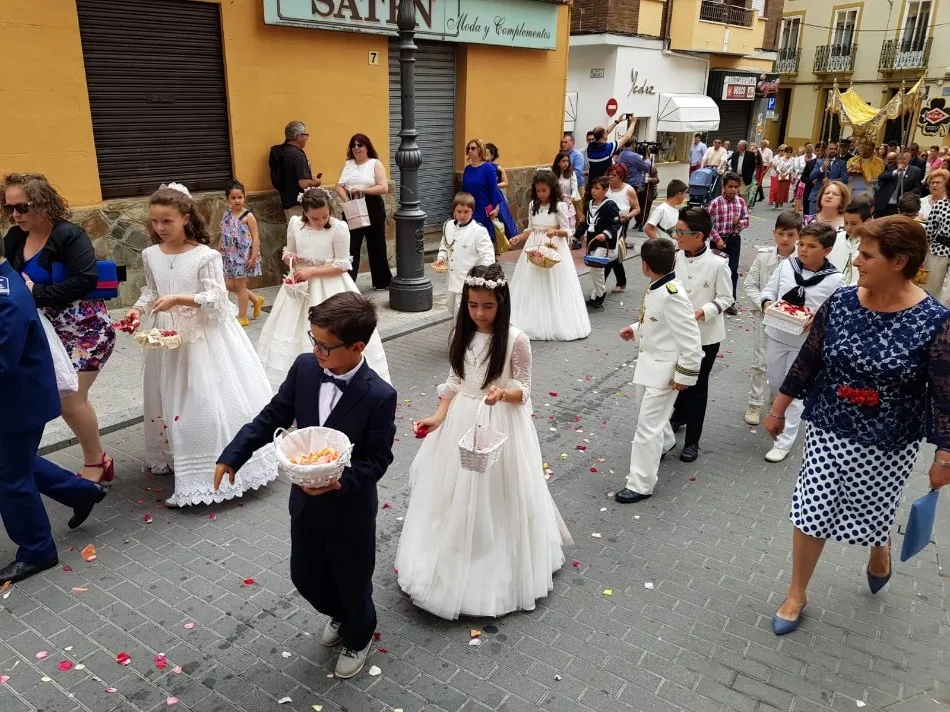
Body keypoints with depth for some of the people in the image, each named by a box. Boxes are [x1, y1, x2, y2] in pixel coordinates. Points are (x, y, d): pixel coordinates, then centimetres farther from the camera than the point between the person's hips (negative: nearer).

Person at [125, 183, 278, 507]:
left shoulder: (205, 256, -14)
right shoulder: (150, 255, 3)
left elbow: (216, 298, -17)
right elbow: (151, 291, 15)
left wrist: (178, 299, -25)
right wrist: (139, 309, -4)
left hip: (203, 335, -6)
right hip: (167, 336, 6)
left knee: (206, 401, -5)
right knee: (169, 398, 16)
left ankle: (210, 469, 5)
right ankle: (175, 458, 33)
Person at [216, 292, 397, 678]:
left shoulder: (380, 396, -27)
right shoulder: (304, 368, -12)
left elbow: (378, 458, -19)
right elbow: (273, 417, -1)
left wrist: (341, 481, -33)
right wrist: (233, 455, -6)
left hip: (350, 507, -5)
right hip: (305, 499, 5)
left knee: (353, 582, 17)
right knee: (304, 576, 24)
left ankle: (358, 638, 49)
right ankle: (338, 614, 56)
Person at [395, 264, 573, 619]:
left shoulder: (516, 339, -14)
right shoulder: (462, 334, 0)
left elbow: (524, 391, -8)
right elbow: (454, 383, 8)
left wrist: (503, 393, -29)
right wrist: (438, 417, -4)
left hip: (500, 426, -4)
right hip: (461, 422, 5)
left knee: (496, 496, 7)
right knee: (456, 493, 14)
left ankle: (498, 567, 29)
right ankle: (456, 559, 35)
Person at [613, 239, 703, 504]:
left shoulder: (672, 296, -29)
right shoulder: (656, 288, -1)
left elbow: (691, 340, -26)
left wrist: (684, 375, -20)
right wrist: (635, 329, 6)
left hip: (665, 369, -10)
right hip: (649, 361, 10)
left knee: (647, 425, -4)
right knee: (652, 411, 31)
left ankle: (640, 484, 8)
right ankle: (665, 442, 60)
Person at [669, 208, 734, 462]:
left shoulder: (717, 263, -17)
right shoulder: (675, 257, -8)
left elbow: (726, 298, -9)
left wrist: (701, 312, -24)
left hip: (705, 335, -3)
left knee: (697, 386, 8)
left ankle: (692, 440, 22)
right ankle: (679, 415, 52)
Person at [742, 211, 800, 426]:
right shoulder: (763, 256, -7)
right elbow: (749, 284, -2)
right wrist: (764, 304, -14)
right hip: (763, 316, 1)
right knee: (759, 362, 7)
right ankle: (755, 404, 21)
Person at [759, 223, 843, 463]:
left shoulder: (834, 280, -13)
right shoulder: (786, 266, -4)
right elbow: (768, 290, 4)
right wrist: (767, 303, -18)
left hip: (806, 343, -4)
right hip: (776, 335, 4)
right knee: (774, 384, 21)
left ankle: (784, 441, 12)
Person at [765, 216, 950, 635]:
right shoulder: (842, 302, -8)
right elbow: (808, 359, 1)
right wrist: (778, 409, 7)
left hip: (888, 444, -2)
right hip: (827, 430, 3)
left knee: (871, 515, 15)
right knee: (811, 511, 7)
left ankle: (880, 549, 53)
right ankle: (796, 594, 27)